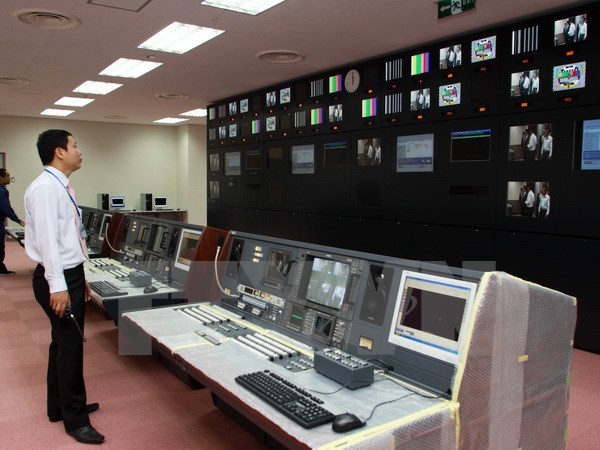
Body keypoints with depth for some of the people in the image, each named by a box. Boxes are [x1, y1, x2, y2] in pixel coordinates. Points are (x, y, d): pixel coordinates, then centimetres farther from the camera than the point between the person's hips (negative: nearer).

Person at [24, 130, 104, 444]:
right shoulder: (45, 187, -17)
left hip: (71, 275, 10)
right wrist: (57, 286, -26)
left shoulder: (61, 186, 13)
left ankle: (60, 406, 35)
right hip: (58, 279, -10)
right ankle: (75, 419, 14)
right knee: (70, 347, 0)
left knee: (64, 344, 19)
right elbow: (47, 239, -24)